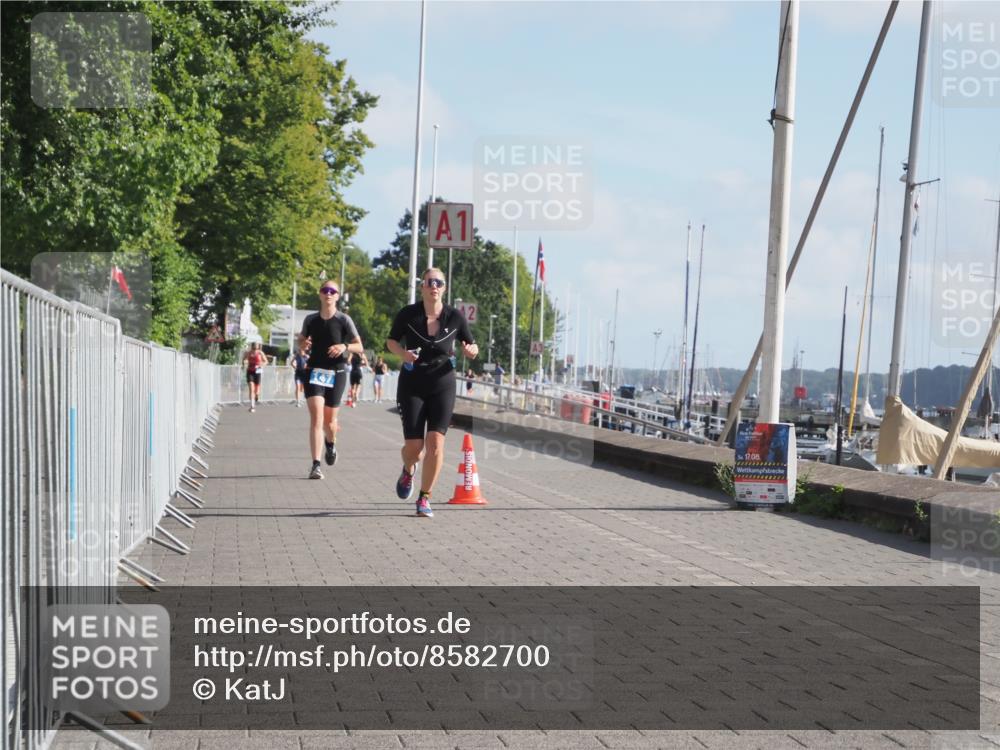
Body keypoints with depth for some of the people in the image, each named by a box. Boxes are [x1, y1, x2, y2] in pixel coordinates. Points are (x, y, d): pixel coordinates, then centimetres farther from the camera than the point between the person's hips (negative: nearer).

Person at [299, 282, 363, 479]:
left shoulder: (344, 320, -2)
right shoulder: (311, 319, 4)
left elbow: (359, 347, 0)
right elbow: (301, 341, 17)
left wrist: (345, 347, -20)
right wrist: (303, 344, -6)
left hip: (336, 373, 0)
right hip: (315, 372, 1)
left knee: (329, 420, 10)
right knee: (316, 417, -14)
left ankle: (331, 443, 46)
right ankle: (316, 465, -17)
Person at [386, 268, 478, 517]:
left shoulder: (455, 317, -4)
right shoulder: (407, 315, -6)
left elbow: (470, 345, 8)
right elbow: (391, 341, 8)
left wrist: (471, 350, -15)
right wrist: (402, 353, -13)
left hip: (442, 386, 0)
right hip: (412, 386, 0)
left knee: (435, 442, -13)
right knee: (414, 446, -3)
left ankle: (424, 498, 2)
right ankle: (408, 471, 36)